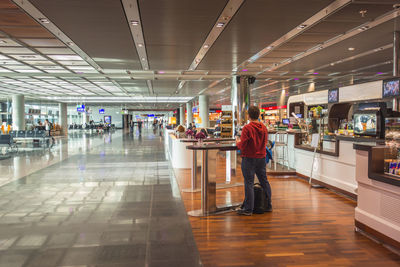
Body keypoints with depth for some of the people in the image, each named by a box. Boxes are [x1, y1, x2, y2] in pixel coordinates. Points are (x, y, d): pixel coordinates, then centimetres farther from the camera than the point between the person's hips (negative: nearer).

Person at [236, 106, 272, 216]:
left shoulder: (247, 128, -16)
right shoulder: (264, 128, 4)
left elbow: (242, 146, -17)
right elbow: (265, 142, 11)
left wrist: (238, 142, 3)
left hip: (249, 158, -6)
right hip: (262, 158, 6)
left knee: (249, 183, -1)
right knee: (264, 181, 15)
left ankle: (248, 209, 4)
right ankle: (268, 205, 26)